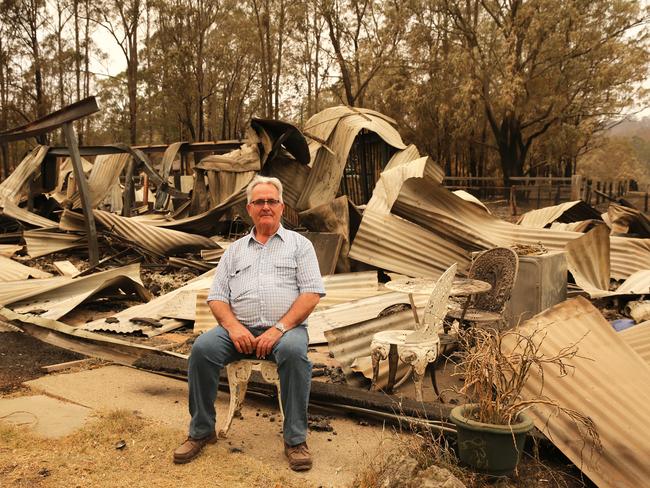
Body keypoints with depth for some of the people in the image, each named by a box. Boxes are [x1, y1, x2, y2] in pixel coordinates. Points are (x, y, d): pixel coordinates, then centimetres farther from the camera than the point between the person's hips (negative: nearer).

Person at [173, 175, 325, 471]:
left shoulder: (299, 244, 10)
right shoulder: (235, 250, 19)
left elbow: (312, 293, -2)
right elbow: (217, 297, 12)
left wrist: (279, 328, -15)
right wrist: (233, 326, -9)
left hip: (286, 327, -2)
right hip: (240, 329, 3)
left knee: (293, 351, -36)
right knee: (202, 348, -25)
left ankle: (295, 439, -21)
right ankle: (201, 431, -7)